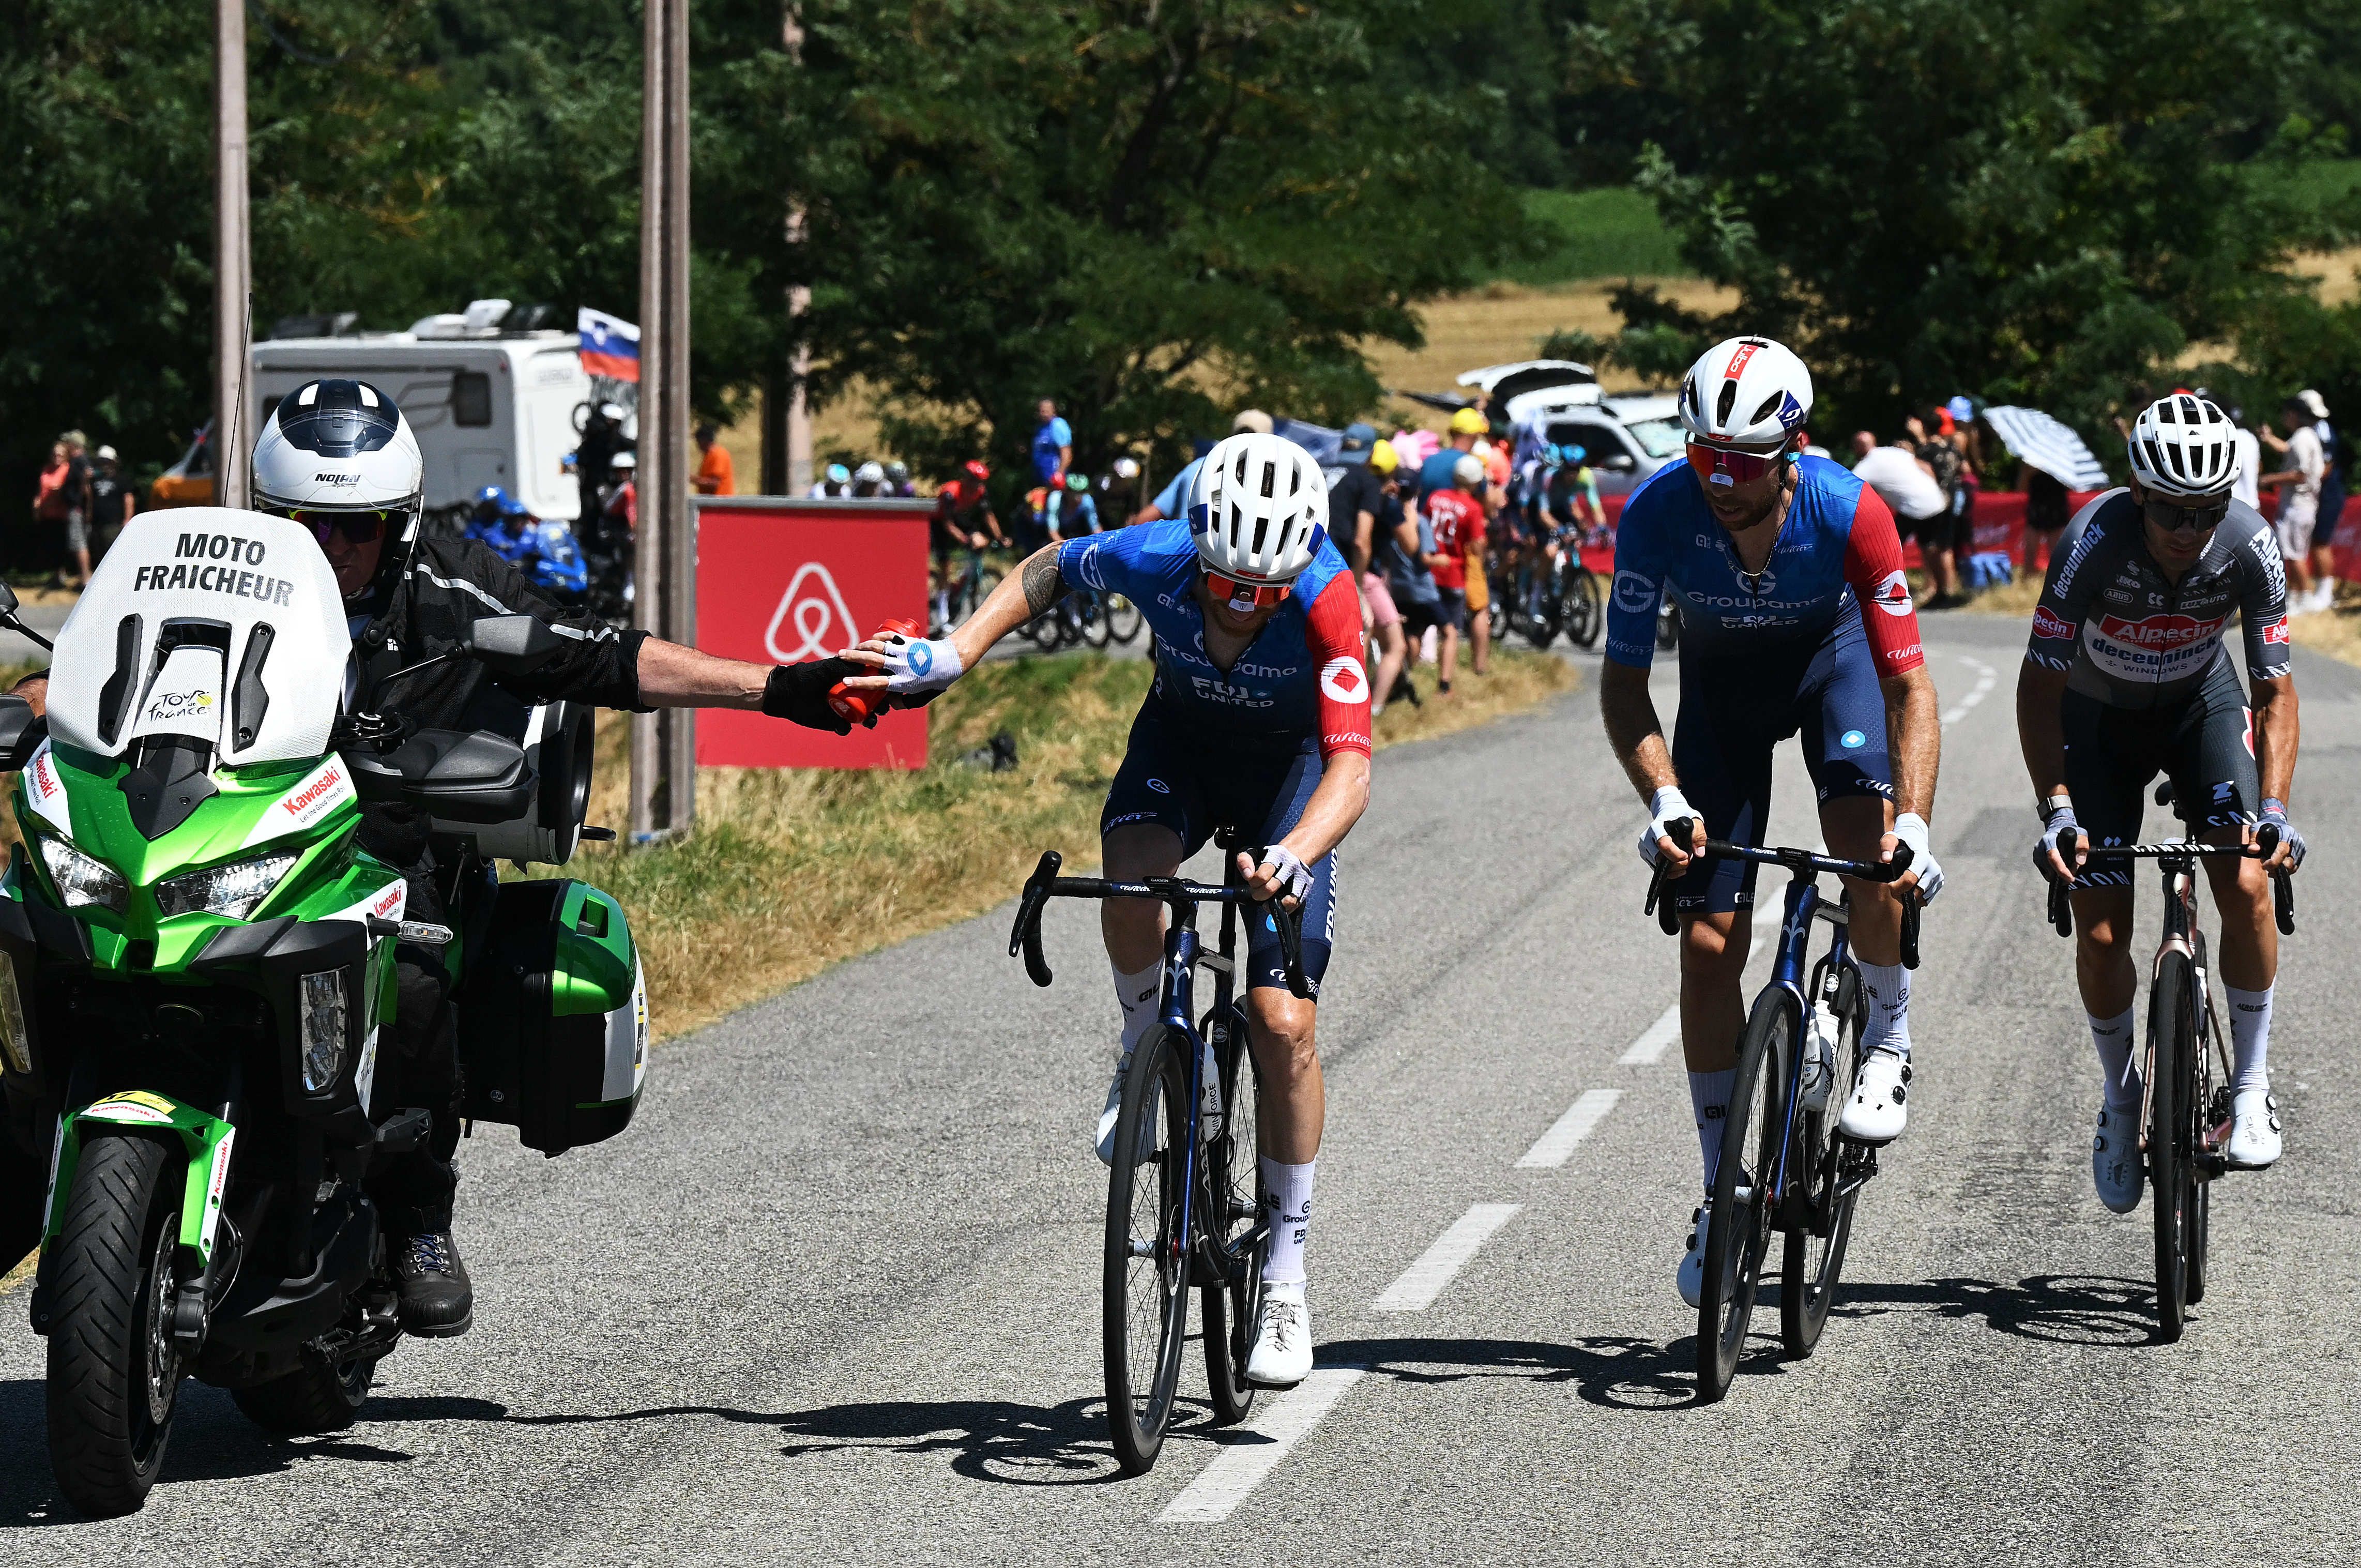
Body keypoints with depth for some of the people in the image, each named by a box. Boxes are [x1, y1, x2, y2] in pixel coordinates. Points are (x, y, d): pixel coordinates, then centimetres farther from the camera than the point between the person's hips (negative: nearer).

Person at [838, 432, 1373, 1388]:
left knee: (1283, 1024, -11)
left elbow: (1352, 767, -44)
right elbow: (1048, 573, -6)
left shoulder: (1325, 600, -37)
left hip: (1290, 765, -2)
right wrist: (950, 656, -17)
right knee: (1132, 879, -34)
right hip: (1182, 736, 2)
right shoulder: (1152, 558, -30)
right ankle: (1145, 1049, -2)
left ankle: (1285, 1276, 3)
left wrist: (1294, 857, -61)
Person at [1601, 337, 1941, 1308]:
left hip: (1833, 653, -1)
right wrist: (1664, 799, -37)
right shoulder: (1658, 514, -31)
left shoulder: (1849, 513, -34)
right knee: (1709, 943, -4)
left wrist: (1914, 823, -41)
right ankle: (1723, 1191, 7)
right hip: (1722, 675, 1)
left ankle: (1888, 1042, -1)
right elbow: (1623, 680, -22)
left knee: (1871, 851, -30)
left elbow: (1908, 683, -29)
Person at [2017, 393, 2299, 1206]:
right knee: (2100, 933, -8)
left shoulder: (2250, 545, -28)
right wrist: (2056, 812, -35)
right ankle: (2119, 1096, 17)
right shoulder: (2095, 541, -33)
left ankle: (2252, 1085, -4)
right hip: (2099, 714, -1)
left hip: (2200, 703, 1)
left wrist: (2274, 810, -32)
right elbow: (2039, 687, -26)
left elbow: (2275, 690, -19)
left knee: (2246, 883, -21)